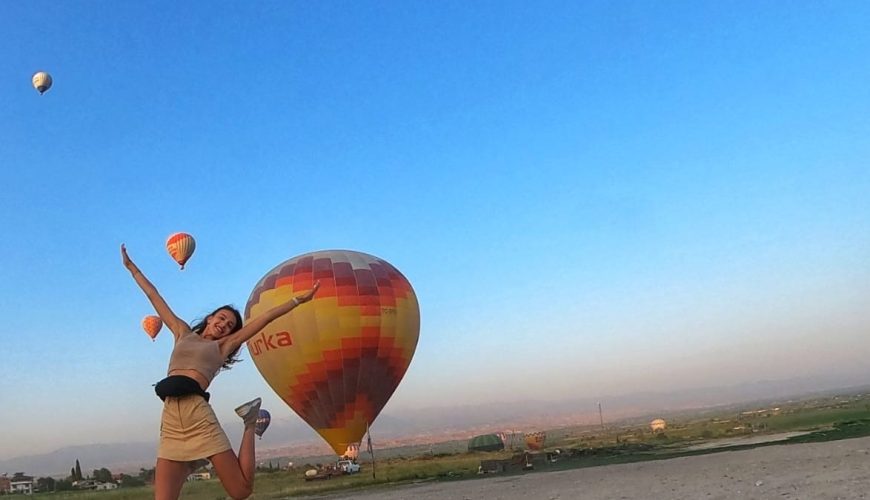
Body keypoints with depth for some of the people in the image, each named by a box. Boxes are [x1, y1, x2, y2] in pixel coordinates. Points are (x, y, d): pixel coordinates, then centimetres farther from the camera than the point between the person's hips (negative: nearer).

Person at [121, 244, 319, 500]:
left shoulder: (223, 345, 17)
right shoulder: (183, 333, 24)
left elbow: (265, 318, 12)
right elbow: (154, 296, 29)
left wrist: (297, 300, 10)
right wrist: (132, 267, 36)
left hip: (198, 415, -2)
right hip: (170, 420, 2)